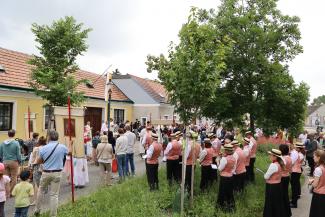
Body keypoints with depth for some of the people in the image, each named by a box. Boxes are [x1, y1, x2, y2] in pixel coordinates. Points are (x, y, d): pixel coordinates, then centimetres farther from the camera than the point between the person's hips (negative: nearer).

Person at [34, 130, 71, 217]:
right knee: (54, 195, 5)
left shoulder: (44, 148, -8)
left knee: (41, 190, 24)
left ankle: (37, 210, 35)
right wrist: (70, 144, 35)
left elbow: (38, 161, 4)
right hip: (57, 173, 0)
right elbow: (69, 152, 16)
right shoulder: (62, 147, -7)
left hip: (46, 173, 1)